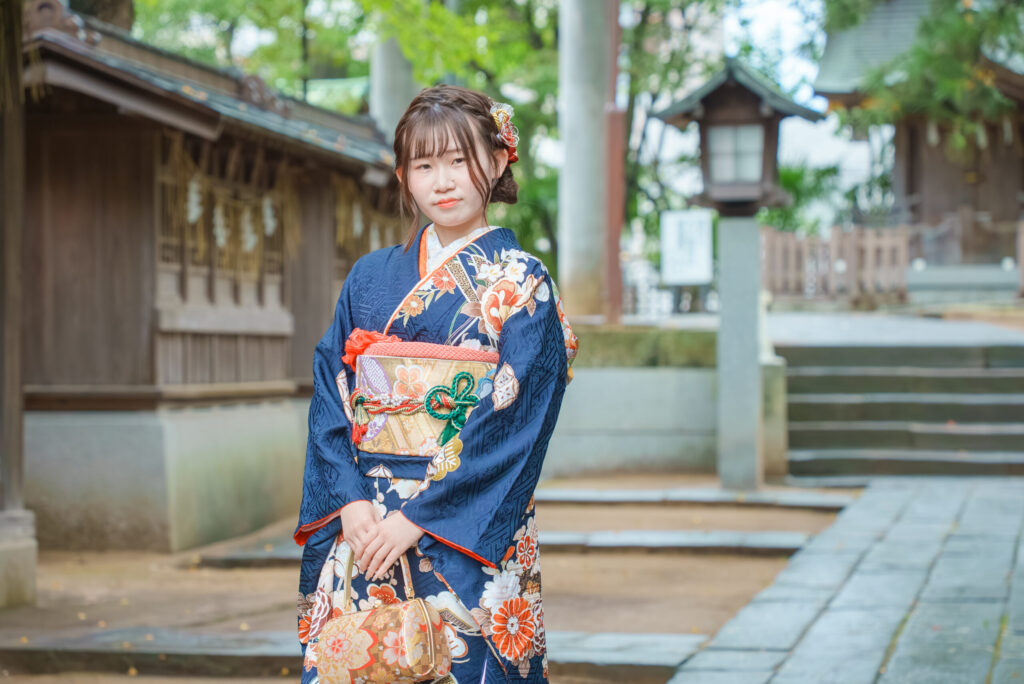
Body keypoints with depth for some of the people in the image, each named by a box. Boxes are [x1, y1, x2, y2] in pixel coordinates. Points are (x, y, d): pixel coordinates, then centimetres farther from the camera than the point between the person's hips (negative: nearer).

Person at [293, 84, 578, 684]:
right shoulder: (371, 277, 11)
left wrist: (419, 517, -16)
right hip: (360, 526, 4)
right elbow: (330, 397, 6)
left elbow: (514, 421, -11)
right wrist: (349, 501, -9)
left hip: (470, 538, -3)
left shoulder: (523, 284, -2)